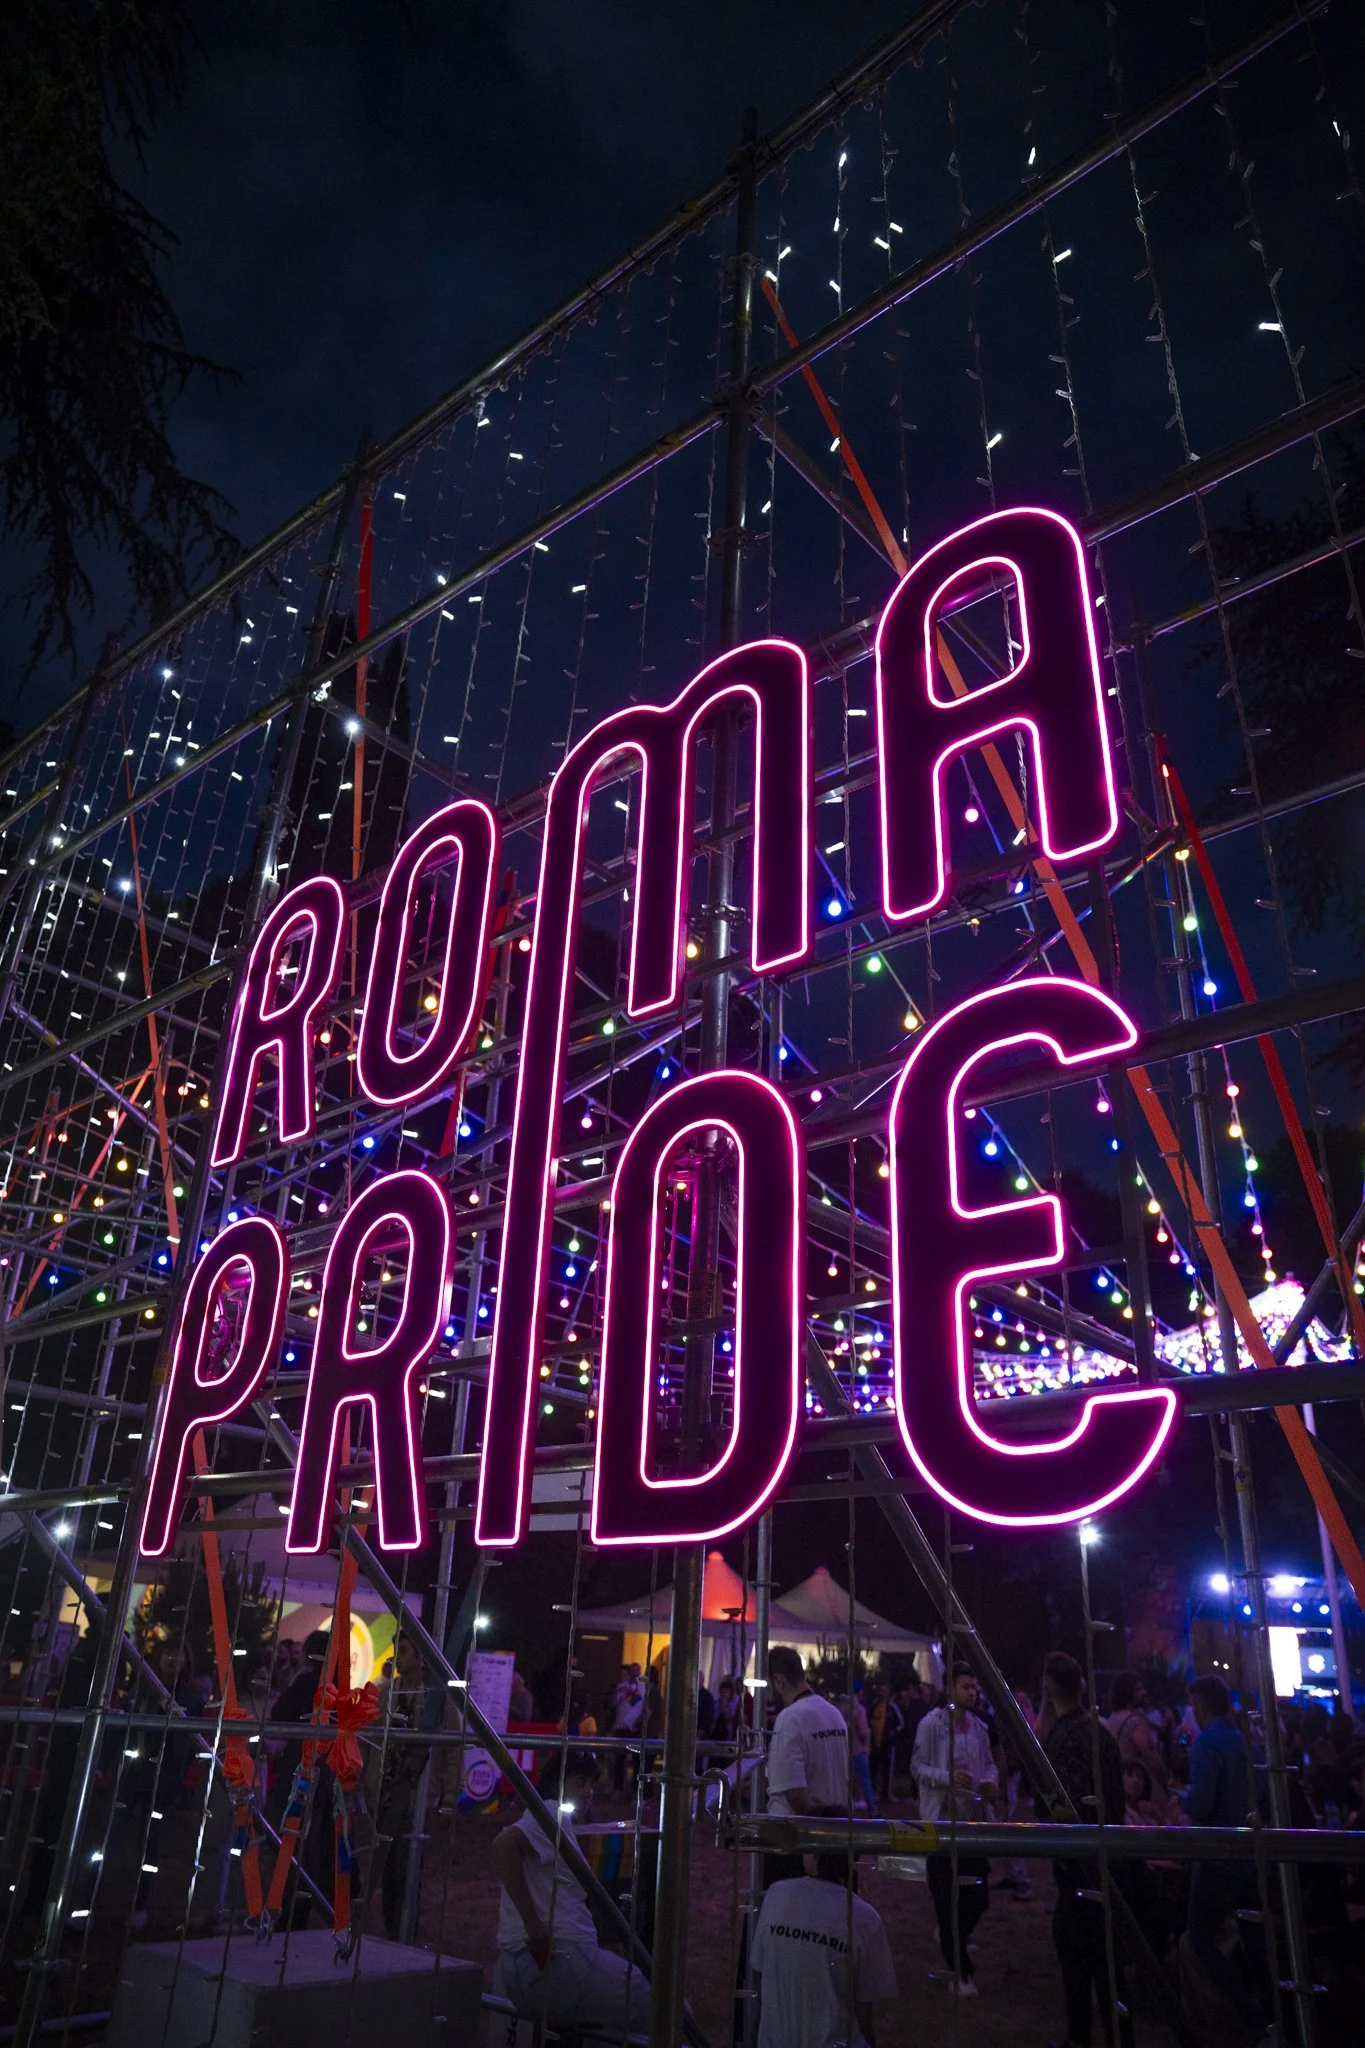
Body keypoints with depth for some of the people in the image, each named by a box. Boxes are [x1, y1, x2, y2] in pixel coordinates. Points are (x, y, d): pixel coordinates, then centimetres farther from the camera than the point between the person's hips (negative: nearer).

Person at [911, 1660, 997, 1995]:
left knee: (978, 1896, 8)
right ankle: (961, 1971, 13)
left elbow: (989, 1761, 20)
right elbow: (918, 1766, -11)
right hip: (942, 1820, -6)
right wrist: (948, 1777, -27)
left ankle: (953, 1938, 37)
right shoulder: (932, 1723, -11)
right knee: (947, 1898, -1)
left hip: (973, 1820, 6)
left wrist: (991, 1781, -2)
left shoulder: (979, 1727, 10)